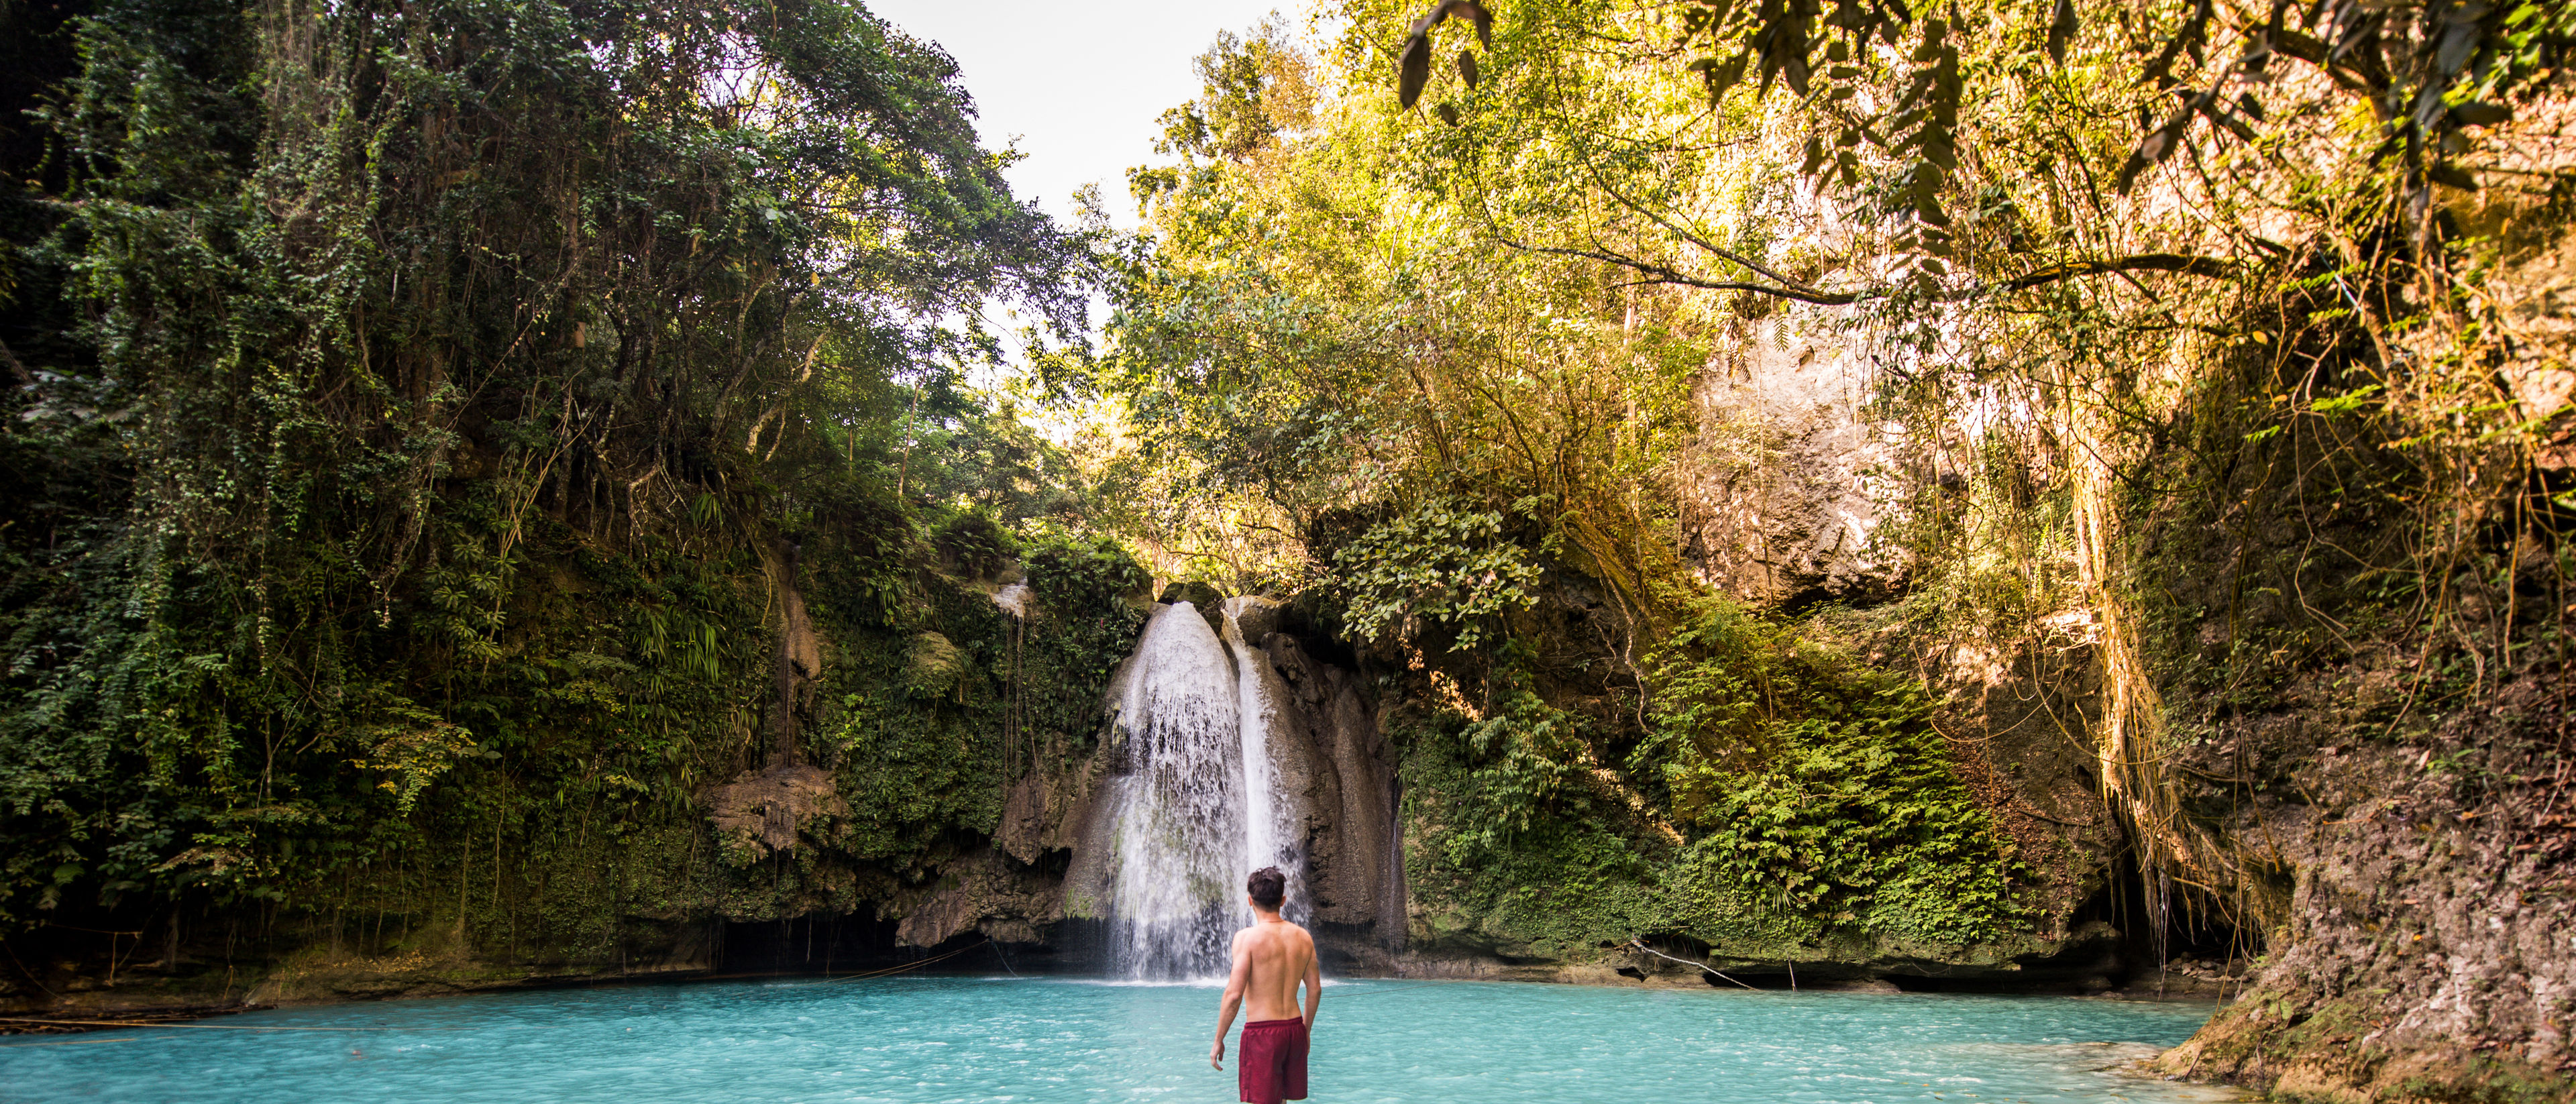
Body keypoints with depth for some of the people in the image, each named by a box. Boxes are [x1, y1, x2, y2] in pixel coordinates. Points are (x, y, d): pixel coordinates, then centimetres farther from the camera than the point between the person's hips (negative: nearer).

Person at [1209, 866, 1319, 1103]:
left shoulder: (1248, 937, -12)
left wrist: (1218, 1041, -7)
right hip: (1294, 1028, 6)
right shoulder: (1303, 937, 5)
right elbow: (1315, 989, 12)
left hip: (1261, 1032, -6)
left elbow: (1234, 994, -16)